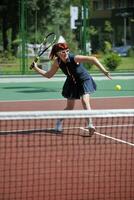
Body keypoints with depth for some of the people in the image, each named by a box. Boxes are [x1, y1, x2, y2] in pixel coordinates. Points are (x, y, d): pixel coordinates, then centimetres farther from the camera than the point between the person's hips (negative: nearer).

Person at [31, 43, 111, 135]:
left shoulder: (75, 58, -32)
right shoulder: (57, 62, -16)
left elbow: (93, 59, -38)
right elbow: (49, 75, -2)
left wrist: (104, 70, -46)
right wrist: (36, 68, -10)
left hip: (84, 81, -4)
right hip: (72, 83, 4)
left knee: (85, 101, -25)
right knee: (69, 107, 8)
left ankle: (90, 124, -22)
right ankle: (59, 121, 33)